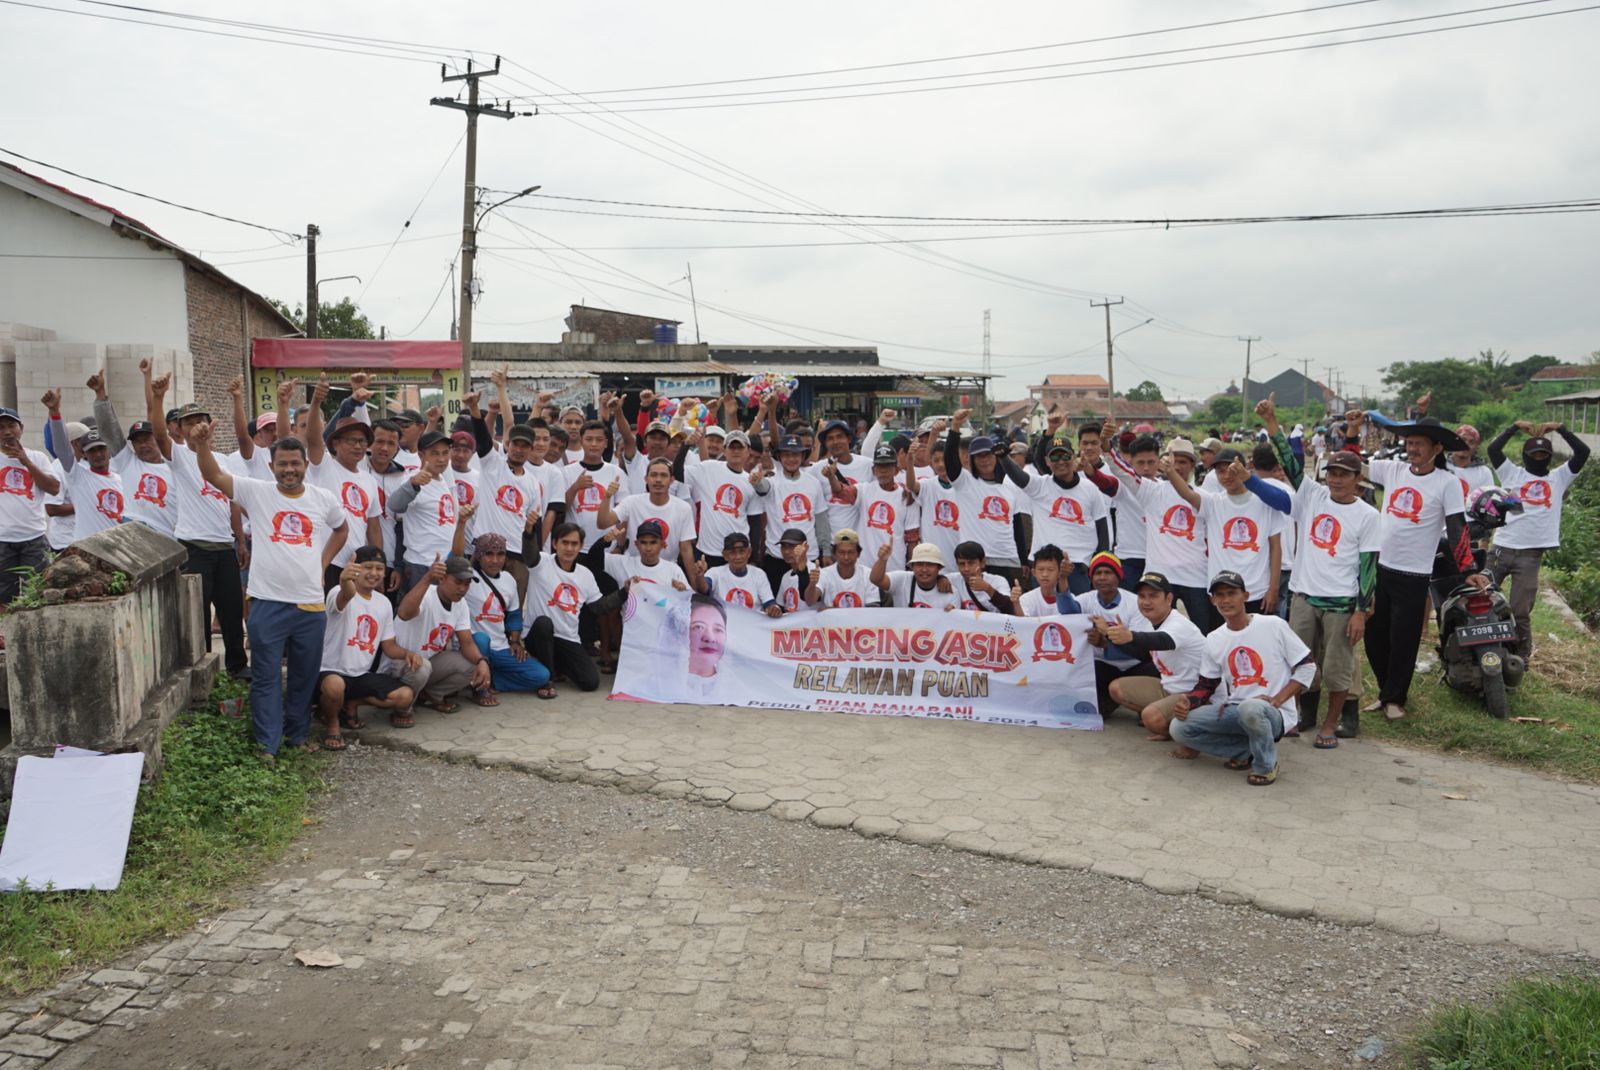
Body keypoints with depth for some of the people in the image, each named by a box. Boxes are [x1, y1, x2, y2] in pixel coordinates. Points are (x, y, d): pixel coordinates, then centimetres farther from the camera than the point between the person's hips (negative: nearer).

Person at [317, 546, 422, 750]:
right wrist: (344, 581, -69)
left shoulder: (384, 603, 7)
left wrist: (406, 653, -10)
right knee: (334, 685, -41)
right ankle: (331, 723, -6)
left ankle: (351, 704, 13)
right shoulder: (339, 594, -15)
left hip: (362, 675, 7)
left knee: (405, 696, -10)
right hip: (331, 672, -7)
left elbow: (389, 645, 13)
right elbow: (346, 595, -44)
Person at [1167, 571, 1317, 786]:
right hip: (1233, 710, 5)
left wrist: (1277, 700, -15)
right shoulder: (1213, 640, 7)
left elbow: (1307, 666, -4)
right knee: (1180, 726, -14)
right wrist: (1188, 702, -10)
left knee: (1251, 708, -41)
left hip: (1275, 714, -5)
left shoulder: (1273, 626, -6)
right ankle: (1245, 751, 0)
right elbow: (1206, 685, 12)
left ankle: (1266, 764, -11)